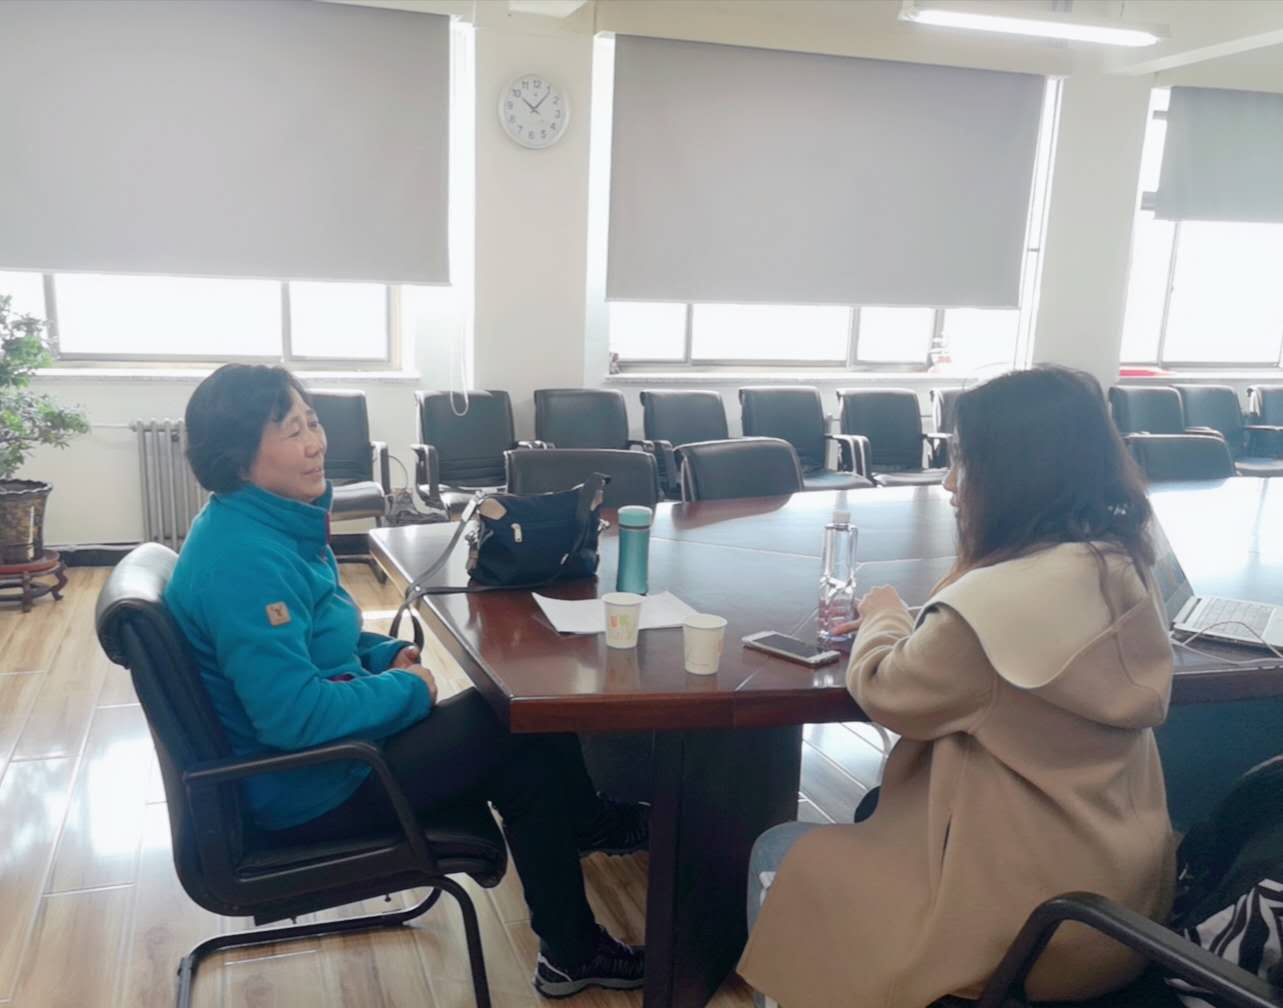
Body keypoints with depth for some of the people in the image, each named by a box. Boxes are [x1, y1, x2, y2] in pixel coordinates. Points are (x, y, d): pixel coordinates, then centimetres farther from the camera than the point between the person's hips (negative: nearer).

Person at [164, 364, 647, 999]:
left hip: (324, 737, 10)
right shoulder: (241, 558, -28)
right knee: (522, 738, -5)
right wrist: (407, 689, -18)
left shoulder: (276, 519, 4)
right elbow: (293, 714, -32)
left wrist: (388, 655, 1)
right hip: (307, 787, -10)